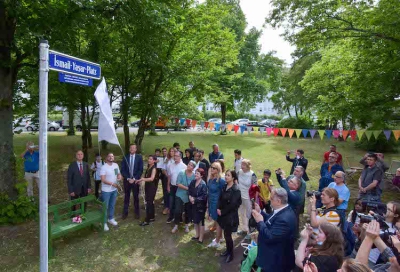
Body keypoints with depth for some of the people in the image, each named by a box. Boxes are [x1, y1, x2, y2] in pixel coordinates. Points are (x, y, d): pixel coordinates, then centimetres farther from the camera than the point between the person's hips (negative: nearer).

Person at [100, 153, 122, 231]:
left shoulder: (116, 165, 1)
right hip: (106, 190, -6)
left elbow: (119, 174, 12)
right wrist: (112, 184, -26)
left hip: (114, 190, 6)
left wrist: (120, 176, -11)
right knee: (105, 207, 5)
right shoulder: (104, 167, -17)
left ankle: (111, 219, 38)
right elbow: (103, 180, -22)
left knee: (112, 205, 20)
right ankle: (104, 223, 17)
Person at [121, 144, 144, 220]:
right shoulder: (125, 157, 0)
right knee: (126, 197, 10)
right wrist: (128, 178, -11)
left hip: (135, 180, -1)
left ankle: (137, 212, 22)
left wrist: (134, 179, -13)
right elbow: (122, 170, -1)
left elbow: (141, 170, -6)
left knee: (136, 197, 10)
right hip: (127, 180, 1)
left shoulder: (139, 157, -3)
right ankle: (125, 212, 21)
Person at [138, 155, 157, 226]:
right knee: (150, 202, 15)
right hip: (147, 186, 8)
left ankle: (147, 220, 2)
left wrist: (142, 179, -26)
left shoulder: (154, 168, -14)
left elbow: (151, 178, -27)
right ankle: (152, 217, 27)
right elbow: (146, 177, 12)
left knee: (148, 203, -5)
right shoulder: (148, 167, 10)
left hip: (152, 187, -8)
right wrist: (141, 180, -4)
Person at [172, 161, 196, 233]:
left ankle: (186, 225, 35)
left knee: (188, 211, 14)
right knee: (177, 211, -4)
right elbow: (178, 184, -18)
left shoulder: (194, 175, -9)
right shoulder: (181, 173, -11)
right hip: (180, 195, -1)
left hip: (189, 196, 1)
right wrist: (187, 188, -21)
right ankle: (176, 226, 16)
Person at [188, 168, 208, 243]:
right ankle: (197, 235, 40)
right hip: (193, 204, 7)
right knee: (195, 220, 20)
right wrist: (190, 197, -8)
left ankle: (201, 238, 24)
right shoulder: (193, 182, 0)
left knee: (201, 221, 8)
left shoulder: (203, 184, -21)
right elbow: (189, 190, 11)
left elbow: (204, 196, -23)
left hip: (200, 205, -7)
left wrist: (195, 199, -19)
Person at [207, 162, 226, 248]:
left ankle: (217, 242, 20)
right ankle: (220, 236, 39)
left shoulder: (221, 181, -22)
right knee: (216, 220, 20)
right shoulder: (210, 179, 0)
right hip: (211, 202, 7)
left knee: (218, 221, 7)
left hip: (217, 203, -7)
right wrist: (208, 202, 14)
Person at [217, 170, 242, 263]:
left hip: (230, 215, -6)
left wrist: (222, 212, -14)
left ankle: (231, 254, 22)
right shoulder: (225, 187, 4)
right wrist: (218, 209, -8)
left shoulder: (236, 190, -18)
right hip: (224, 214, 6)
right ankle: (228, 250, 36)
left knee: (227, 235, 3)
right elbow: (220, 199, 7)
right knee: (226, 233, 16)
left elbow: (232, 205, -20)